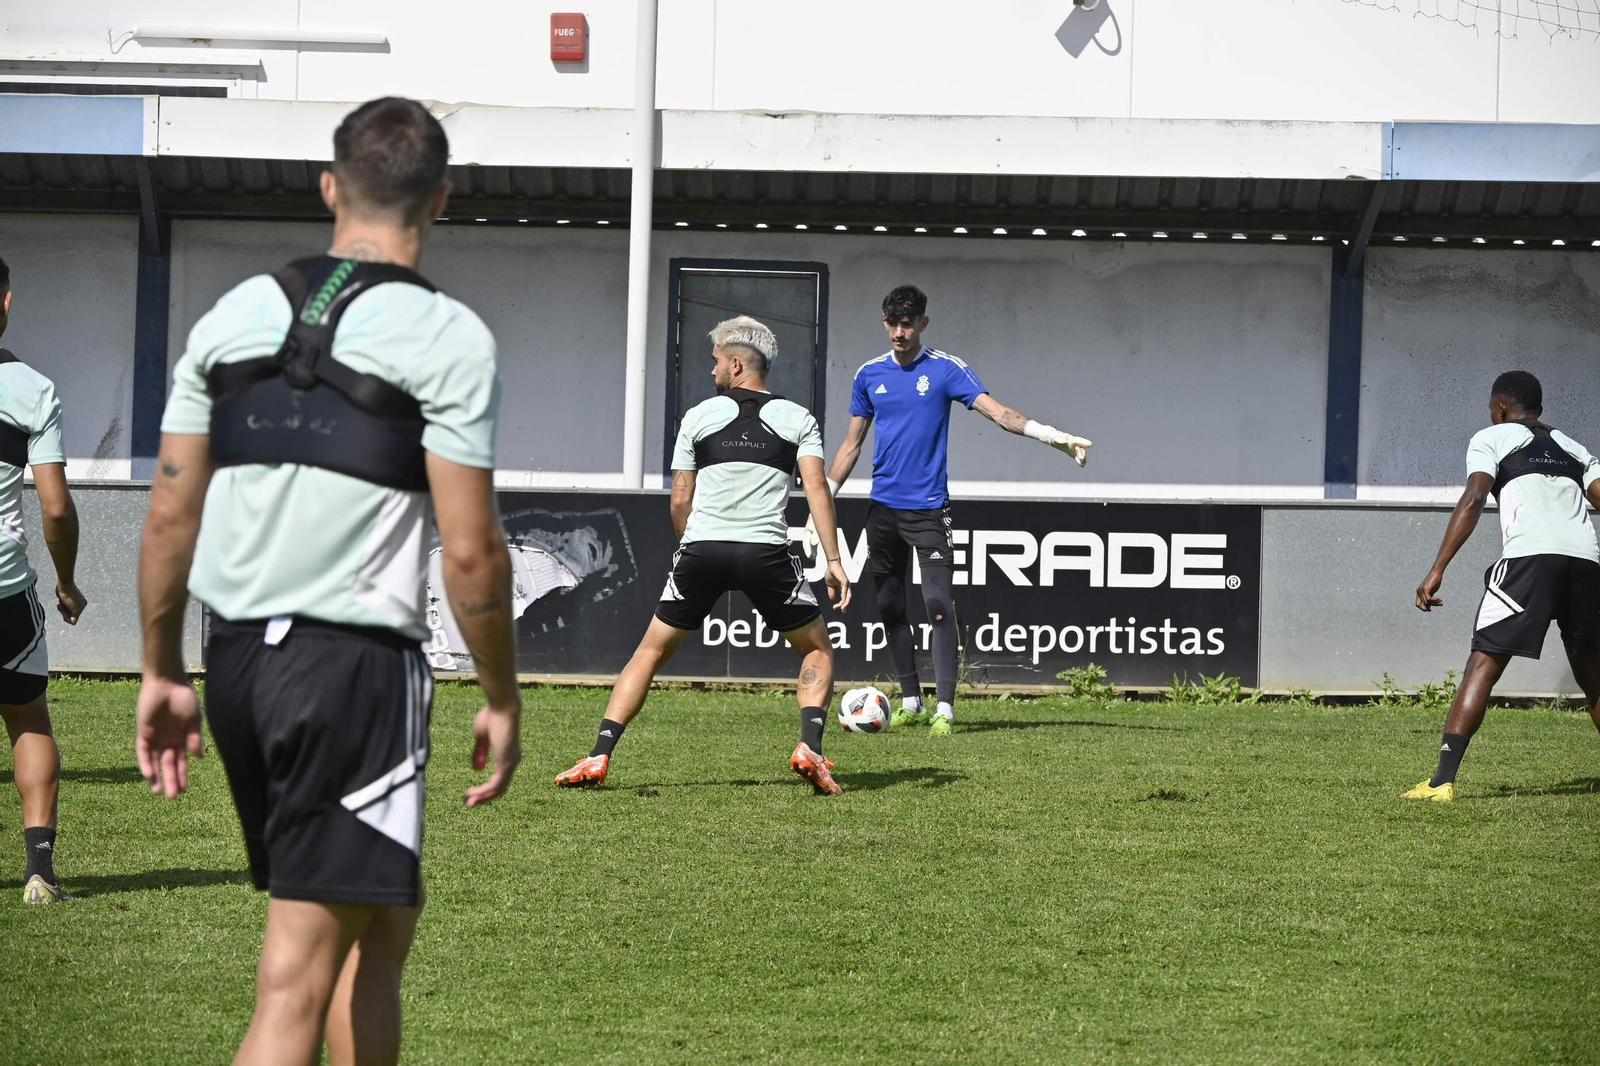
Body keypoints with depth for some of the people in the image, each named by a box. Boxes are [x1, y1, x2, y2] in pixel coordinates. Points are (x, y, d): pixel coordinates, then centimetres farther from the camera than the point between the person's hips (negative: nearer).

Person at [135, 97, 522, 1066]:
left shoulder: (235, 314, 9)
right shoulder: (447, 337, -7)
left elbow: (171, 516, 10)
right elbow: (471, 550, -10)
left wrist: (163, 673, 19)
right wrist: (502, 700, 1)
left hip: (237, 655, 6)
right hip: (358, 659, -6)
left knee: (382, 925, 23)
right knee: (298, 981, -6)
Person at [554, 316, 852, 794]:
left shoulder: (698, 417, 11)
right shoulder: (798, 419, 10)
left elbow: (679, 502, 11)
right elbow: (815, 486, -3)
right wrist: (834, 560, -6)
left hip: (701, 548, 1)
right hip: (767, 552, -1)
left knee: (651, 651, 14)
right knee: (817, 651, 17)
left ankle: (599, 757, 6)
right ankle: (810, 748, -5)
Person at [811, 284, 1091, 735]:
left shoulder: (945, 369, -3)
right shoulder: (870, 374, 8)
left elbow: (998, 411, -13)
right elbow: (851, 445, 15)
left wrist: (1055, 436, -27)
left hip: (928, 508, -4)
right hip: (882, 508, 4)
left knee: (938, 605, -14)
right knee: (890, 608, 8)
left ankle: (944, 708, -14)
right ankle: (911, 703, 18)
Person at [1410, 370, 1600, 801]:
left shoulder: (1491, 438, 14)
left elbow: (1474, 498, -2)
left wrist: (1437, 570, -8)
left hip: (1530, 556, -4)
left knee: (1483, 663, -3)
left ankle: (1442, 780, -13)